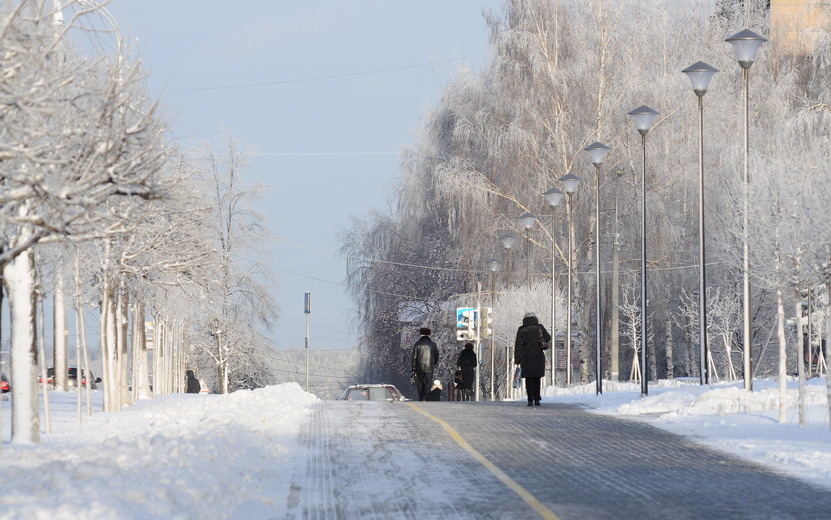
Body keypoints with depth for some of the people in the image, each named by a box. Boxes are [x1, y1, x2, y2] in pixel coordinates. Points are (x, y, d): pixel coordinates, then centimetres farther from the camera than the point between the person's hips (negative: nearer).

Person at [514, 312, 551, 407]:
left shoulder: (521, 330, 0)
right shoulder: (539, 327, 2)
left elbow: (518, 346, -2)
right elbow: (548, 338, 11)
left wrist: (517, 359, 0)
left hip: (526, 357, -1)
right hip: (539, 356, 1)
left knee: (529, 379, 3)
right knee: (537, 378, 11)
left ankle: (530, 400, -3)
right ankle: (537, 399, 7)